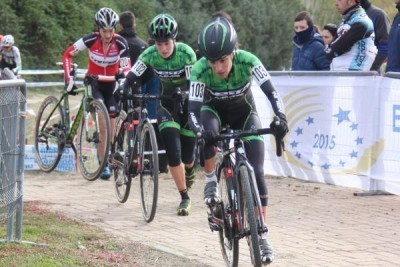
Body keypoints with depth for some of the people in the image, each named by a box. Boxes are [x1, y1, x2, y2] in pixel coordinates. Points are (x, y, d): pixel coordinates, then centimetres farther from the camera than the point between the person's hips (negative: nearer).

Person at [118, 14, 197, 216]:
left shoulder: (186, 53, -23)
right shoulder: (150, 54, -16)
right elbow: (133, 76, -24)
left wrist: (181, 91, -45)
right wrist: (123, 90, -42)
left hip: (188, 101, -1)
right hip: (167, 102, 1)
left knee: (187, 153, 2)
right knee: (172, 151, -14)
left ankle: (190, 169, 41)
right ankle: (185, 198, -3)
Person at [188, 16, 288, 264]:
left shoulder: (248, 61, -32)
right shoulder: (200, 71, -32)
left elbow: (272, 92, -37)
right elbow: (193, 109, -34)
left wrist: (280, 118, -55)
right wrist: (200, 130, -55)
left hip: (245, 114, 0)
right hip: (215, 111, 0)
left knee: (256, 173, -12)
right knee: (208, 132, -38)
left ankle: (262, 236, -5)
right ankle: (211, 182, -14)